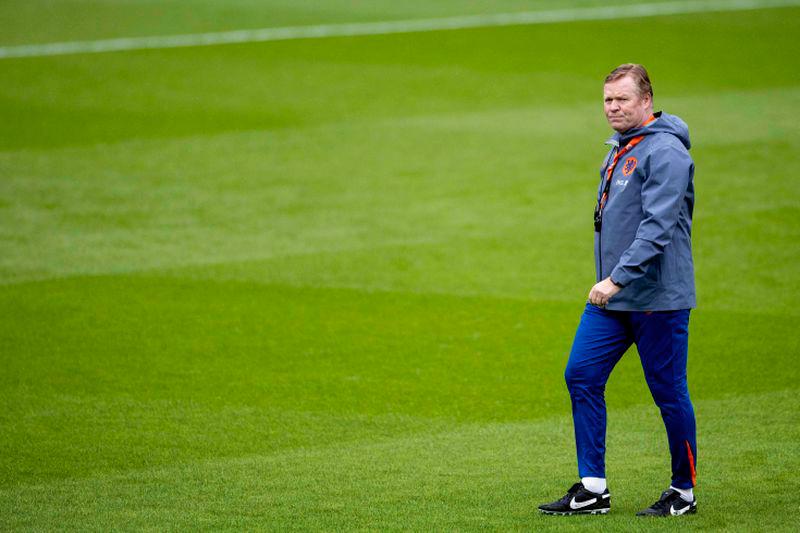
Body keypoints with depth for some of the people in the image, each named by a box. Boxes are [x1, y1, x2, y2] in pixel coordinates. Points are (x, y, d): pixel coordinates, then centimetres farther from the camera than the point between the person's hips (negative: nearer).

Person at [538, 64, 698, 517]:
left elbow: (657, 227, -24)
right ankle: (592, 490, 6)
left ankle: (685, 492, 13)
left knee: (669, 393, 0)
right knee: (582, 377, 2)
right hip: (611, 298, 9)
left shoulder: (664, 152, -15)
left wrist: (618, 278, -30)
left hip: (658, 299, -9)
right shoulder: (619, 150, 15)